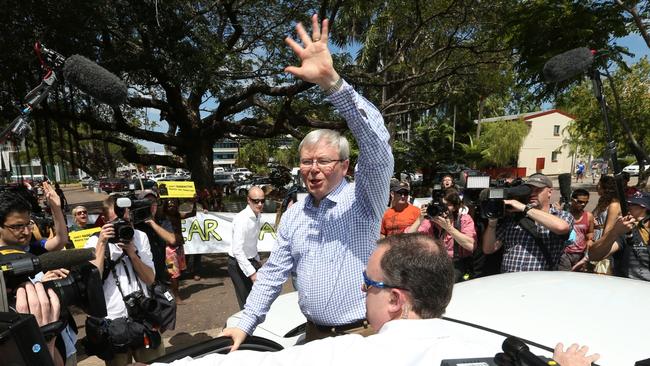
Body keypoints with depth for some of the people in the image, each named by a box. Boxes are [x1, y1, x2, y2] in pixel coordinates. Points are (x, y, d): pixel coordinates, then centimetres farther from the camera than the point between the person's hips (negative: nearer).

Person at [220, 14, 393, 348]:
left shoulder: (363, 199, -14)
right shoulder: (293, 215, 2)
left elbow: (376, 142, -31)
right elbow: (273, 273, 9)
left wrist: (330, 80, -40)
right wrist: (244, 324, 5)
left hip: (362, 335, -4)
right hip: (314, 334, 5)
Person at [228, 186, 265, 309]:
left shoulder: (258, 216, 2)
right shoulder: (242, 219, -25)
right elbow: (237, 250, -28)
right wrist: (252, 273, -26)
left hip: (251, 260, 8)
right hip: (239, 263, -8)